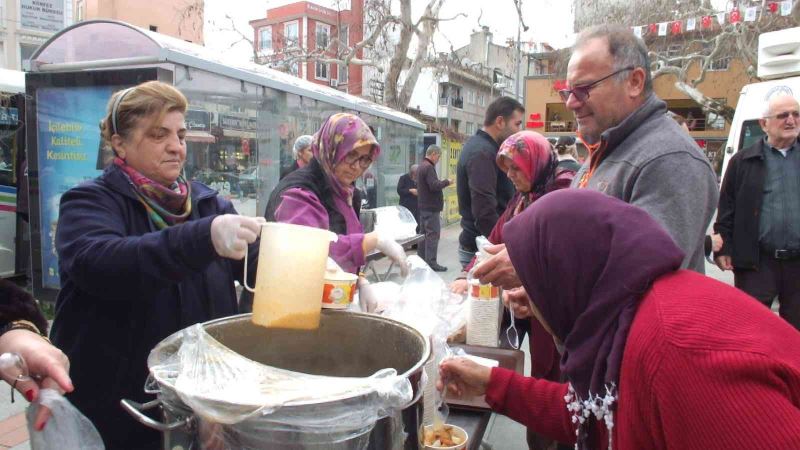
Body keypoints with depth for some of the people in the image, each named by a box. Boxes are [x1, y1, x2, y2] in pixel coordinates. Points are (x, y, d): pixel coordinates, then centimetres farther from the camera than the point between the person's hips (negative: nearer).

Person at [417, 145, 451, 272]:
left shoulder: (422, 166, 15)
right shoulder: (429, 167, -17)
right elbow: (434, 185, -26)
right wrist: (446, 182, -9)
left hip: (423, 205, 10)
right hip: (431, 207, -10)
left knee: (424, 233, 14)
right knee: (433, 234, -9)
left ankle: (421, 260, 20)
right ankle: (431, 263, -9)